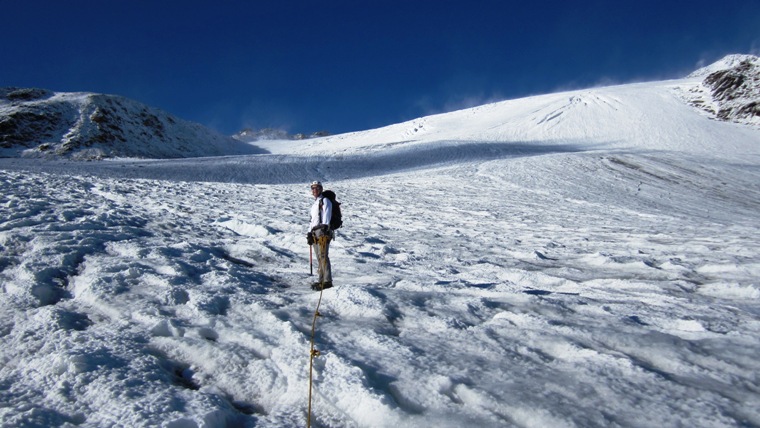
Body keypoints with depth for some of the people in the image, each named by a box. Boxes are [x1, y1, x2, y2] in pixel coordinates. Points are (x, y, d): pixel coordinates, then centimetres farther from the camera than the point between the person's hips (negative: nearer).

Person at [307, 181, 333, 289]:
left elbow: (327, 214, -17)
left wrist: (325, 225, -32)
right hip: (315, 233, 9)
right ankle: (322, 280, 16)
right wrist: (309, 233, 22)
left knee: (323, 257, -12)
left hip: (323, 232, -9)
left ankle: (327, 281, -11)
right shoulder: (314, 204, 26)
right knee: (319, 258, 10)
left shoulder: (325, 201, -1)